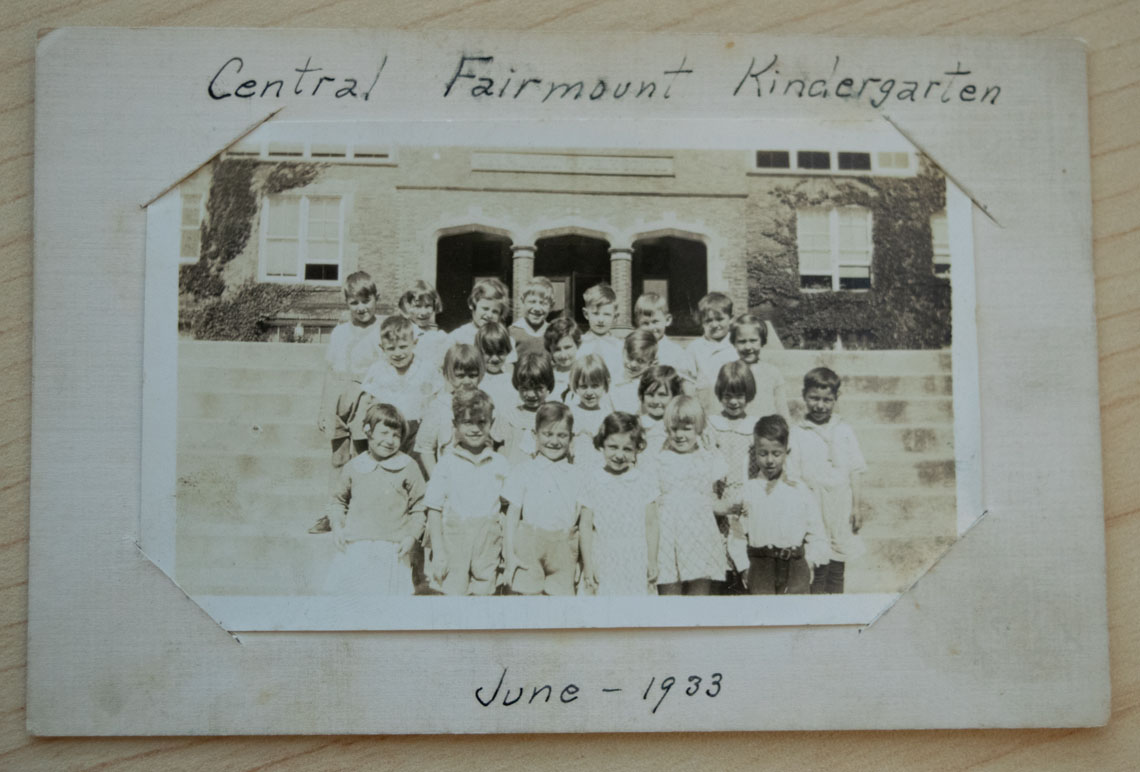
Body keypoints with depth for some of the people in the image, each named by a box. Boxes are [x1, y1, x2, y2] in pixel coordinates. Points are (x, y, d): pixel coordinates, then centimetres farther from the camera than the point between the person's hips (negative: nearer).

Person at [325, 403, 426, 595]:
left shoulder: (408, 467, 3)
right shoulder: (353, 467, 9)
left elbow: (419, 508, 7)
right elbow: (339, 499, 21)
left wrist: (412, 536, -5)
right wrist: (336, 525, 5)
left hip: (392, 550, -2)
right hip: (354, 548, 2)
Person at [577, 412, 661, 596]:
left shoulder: (645, 482, 1)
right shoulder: (592, 483, -1)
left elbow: (651, 525, 5)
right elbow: (585, 526, 1)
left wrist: (653, 563, 5)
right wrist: (587, 566, 0)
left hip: (636, 564, 1)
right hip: (604, 565, 0)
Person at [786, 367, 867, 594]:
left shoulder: (844, 430, 5)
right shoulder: (797, 433, -4)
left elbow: (854, 471, 9)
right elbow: (792, 478, -4)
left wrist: (856, 507, 6)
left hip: (840, 508, 3)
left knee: (837, 572, 10)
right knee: (817, 571, 0)